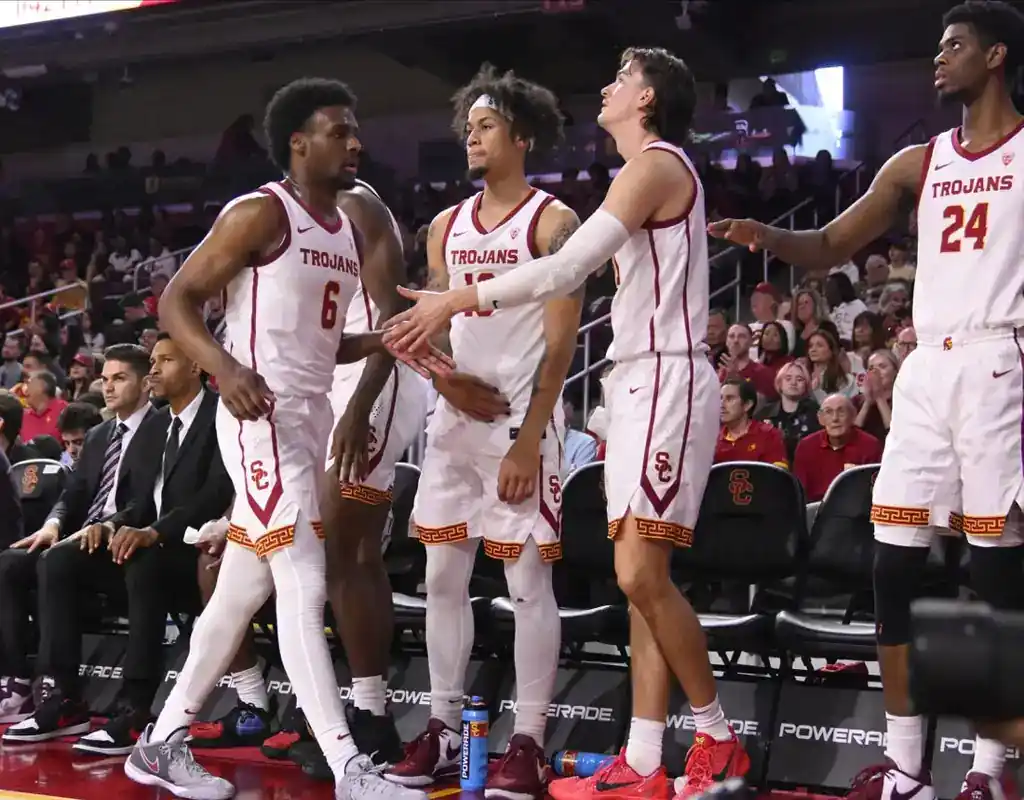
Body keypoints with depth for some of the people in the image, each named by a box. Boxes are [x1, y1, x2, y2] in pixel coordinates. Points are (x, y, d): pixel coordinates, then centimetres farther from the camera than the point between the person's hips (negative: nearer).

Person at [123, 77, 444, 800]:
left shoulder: (350, 228, 16)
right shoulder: (260, 213, -9)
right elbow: (176, 301, -11)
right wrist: (226, 367, -28)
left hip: (312, 414, 9)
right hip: (261, 414, -9)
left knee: (243, 589, 14)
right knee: (305, 589, -13)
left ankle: (163, 742, 26)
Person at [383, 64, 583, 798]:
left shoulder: (553, 221, -5)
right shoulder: (447, 227, 14)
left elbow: (560, 343, -10)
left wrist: (529, 437, -15)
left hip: (523, 419, -6)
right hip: (455, 417, 7)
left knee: (529, 583, -2)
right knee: (443, 577, 8)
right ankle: (444, 729, 17)